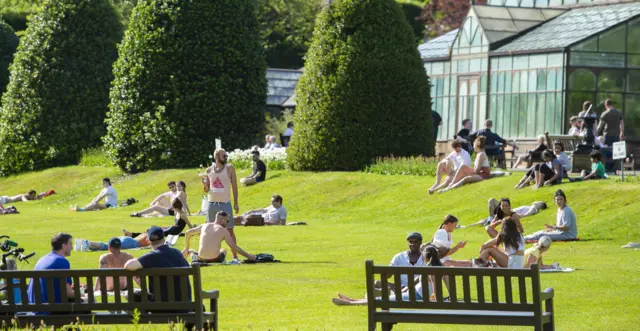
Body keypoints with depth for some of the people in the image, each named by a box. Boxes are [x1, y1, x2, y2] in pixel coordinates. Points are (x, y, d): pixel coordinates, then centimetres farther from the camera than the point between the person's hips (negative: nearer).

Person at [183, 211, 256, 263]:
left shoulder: (204, 226, 11)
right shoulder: (224, 230, 0)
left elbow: (187, 233, 20)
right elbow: (234, 247, -5)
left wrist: (187, 249, 31)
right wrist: (248, 256, 1)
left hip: (201, 259, 1)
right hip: (214, 259, -1)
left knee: (191, 251, 36)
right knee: (223, 251, 35)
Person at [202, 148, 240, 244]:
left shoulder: (229, 168, 0)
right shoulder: (209, 170, 6)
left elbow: (234, 186, 2)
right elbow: (206, 190, 12)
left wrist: (236, 203, -4)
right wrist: (205, 185, -11)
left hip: (225, 203, -2)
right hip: (212, 203, 2)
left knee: (229, 230, -2)